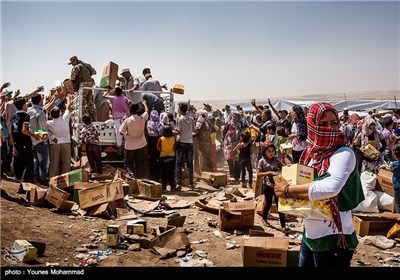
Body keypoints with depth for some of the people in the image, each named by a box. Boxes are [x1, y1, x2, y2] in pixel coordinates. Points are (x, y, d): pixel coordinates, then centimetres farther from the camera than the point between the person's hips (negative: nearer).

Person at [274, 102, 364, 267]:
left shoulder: (343, 154, -18)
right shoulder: (312, 152, 2)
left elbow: (331, 187, -35)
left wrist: (288, 190, -25)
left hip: (333, 238, -7)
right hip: (310, 233, 7)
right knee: (304, 264, 21)